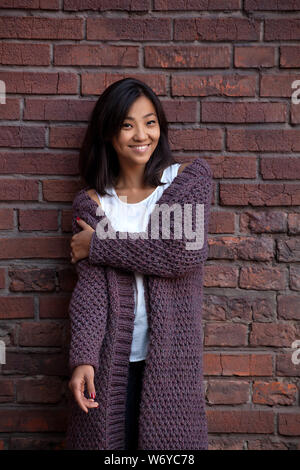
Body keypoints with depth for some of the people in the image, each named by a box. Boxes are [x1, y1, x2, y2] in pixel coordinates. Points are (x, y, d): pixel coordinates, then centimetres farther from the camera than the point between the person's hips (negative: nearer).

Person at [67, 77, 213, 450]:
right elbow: (89, 288, -4)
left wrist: (100, 244, -10)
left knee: (171, 440, 6)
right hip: (111, 357, 1)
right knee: (106, 440, 6)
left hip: (171, 351, 0)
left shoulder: (190, 178, 0)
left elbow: (189, 256, -14)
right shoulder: (92, 203, 3)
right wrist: (82, 358, -18)